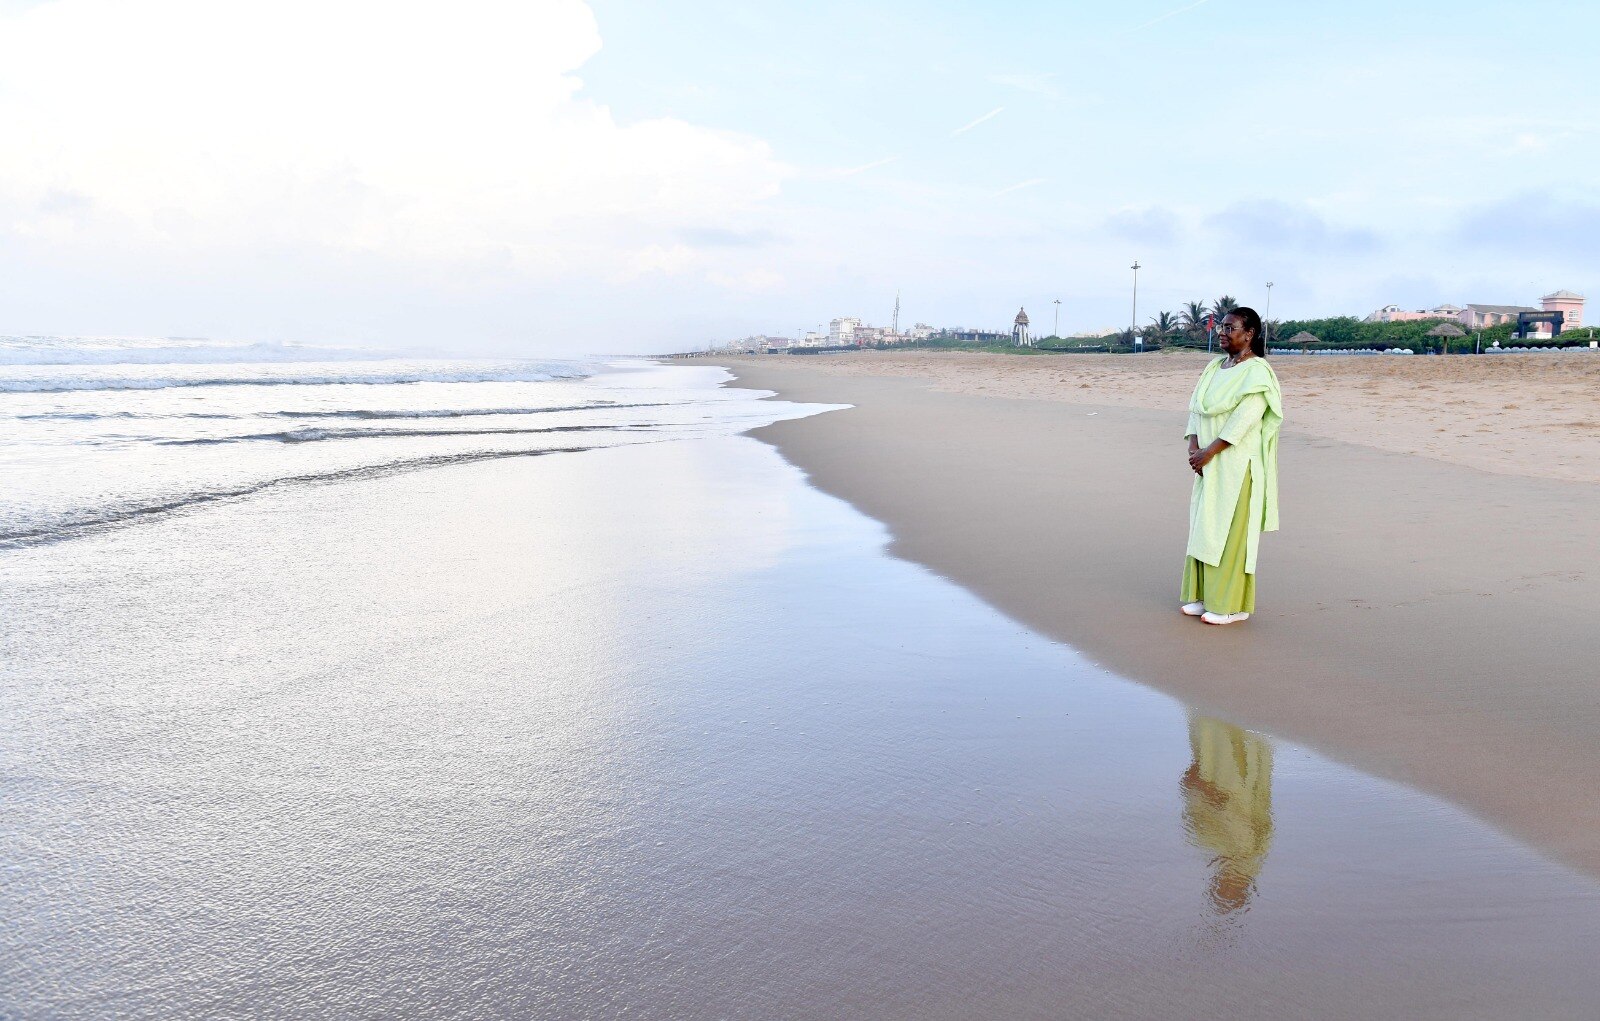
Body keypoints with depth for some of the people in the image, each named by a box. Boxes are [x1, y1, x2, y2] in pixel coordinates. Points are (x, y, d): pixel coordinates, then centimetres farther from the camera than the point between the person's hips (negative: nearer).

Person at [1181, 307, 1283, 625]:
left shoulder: (1257, 371, -11)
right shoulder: (1215, 366, 12)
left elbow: (1245, 418, -20)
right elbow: (1196, 407, 8)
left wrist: (1209, 451, -20)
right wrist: (1194, 447, -7)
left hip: (1238, 464, -8)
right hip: (1210, 463, 8)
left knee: (1230, 530, -4)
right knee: (1205, 526, 10)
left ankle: (1233, 604, 4)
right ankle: (1206, 595, 19)